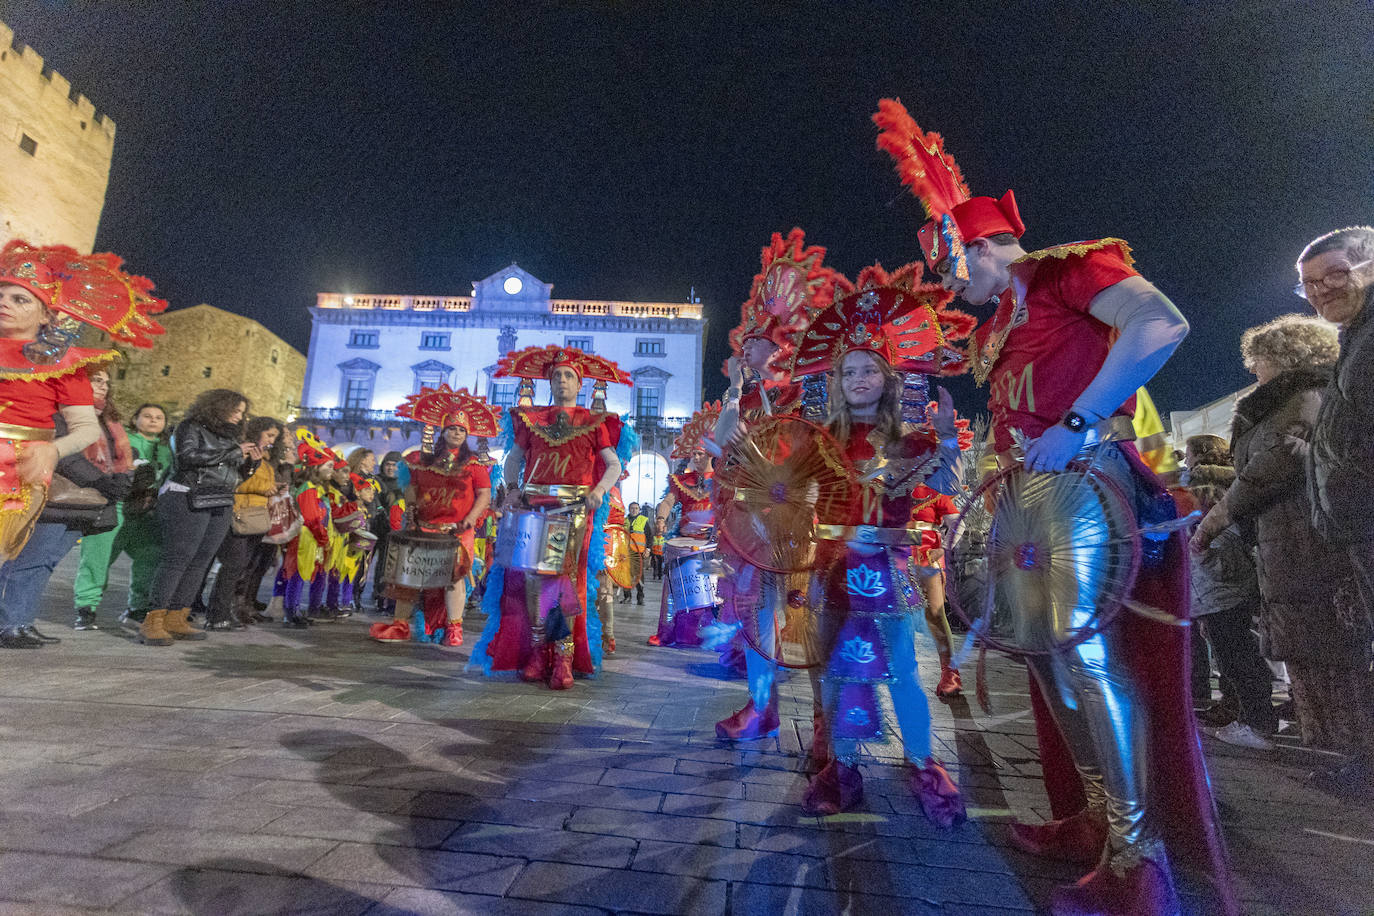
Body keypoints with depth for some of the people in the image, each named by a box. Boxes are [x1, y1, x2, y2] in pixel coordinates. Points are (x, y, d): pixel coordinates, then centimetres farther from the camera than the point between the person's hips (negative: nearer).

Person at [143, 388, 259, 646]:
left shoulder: (230, 435, 22)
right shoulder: (191, 427, 3)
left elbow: (235, 477, 23)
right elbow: (187, 457, -16)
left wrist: (251, 461, 4)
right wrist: (233, 452, -12)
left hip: (221, 506, 7)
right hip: (188, 499, -7)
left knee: (200, 562, 2)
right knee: (177, 558, -11)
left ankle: (176, 620, 5)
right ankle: (152, 623, -8)